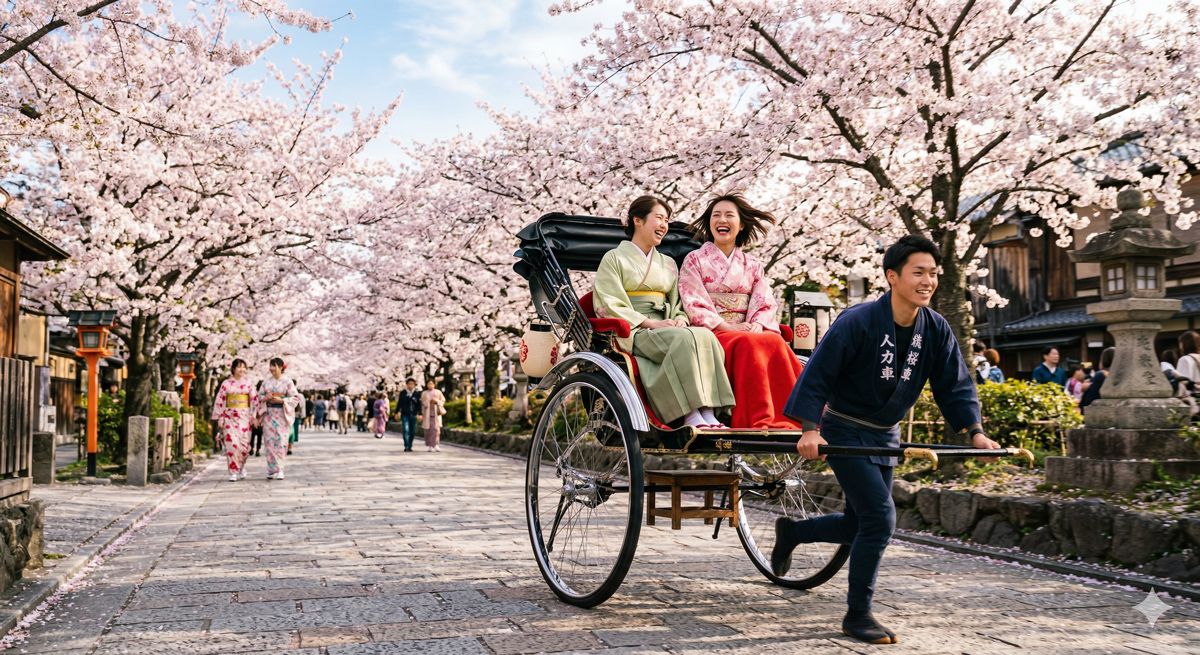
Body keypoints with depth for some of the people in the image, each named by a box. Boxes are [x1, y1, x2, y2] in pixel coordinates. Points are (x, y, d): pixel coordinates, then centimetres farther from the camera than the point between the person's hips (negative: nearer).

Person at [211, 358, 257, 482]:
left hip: (244, 417, 1)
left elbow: (254, 400, 5)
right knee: (231, 443, -9)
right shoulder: (226, 383, 2)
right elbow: (220, 401, 2)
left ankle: (241, 467, 23)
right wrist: (220, 418, -2)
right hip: (230, 417, -1)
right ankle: (233, 472, -3)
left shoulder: (248, 384, 6)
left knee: (244, 444, -2)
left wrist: (253, 416, 0)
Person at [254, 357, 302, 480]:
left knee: (280, 441, -6)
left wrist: (281, 400, -15)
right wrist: (266, 398, -8)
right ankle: (273, 470, 5)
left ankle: (277, 470, 2)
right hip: (268, 414, 3)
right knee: (270, 441, -1)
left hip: (282, 414, -3)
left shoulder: (287, 382, -1)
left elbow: (295, 397, -3)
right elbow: (259, 396, 14)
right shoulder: (266, 382, 9)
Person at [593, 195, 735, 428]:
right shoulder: (614, 258, 7)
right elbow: (608, 306, -4)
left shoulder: (668, 264, 25)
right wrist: (650, 323, -14)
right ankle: (691, 417, -37)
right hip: (633, 333, -5)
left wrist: (680, 320, -5)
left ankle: (709, 416, -35)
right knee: (687, 339, -33)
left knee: (706, 336, -27)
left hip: (665, 330, 5)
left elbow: (679, 304, 21)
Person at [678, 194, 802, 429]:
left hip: (750, 332, 4)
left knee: (775, 342, -29)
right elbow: (695, 306, -3)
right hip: (710, 334, -4)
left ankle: (791, 417, -31)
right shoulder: (694, 260, 8)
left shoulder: (752, 266, 19)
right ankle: (761, 422, -37)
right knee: (749, 344, -34)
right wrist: (728, 327, -16)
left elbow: (766, 304, 8)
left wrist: (758, 325, -15)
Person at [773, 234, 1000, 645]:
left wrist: (975, 432, -10)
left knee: (859, 525, 13)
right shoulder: (858, 322, -21)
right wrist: (811, 429, -28)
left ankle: (792, 530, 39)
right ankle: (857, 615, 1)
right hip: (845, 434, -7)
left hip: (886, 437, 7)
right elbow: (817, 375, -19)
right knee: (880, 518, -14)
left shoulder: (936, 329, -3)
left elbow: (954, 384, 3)